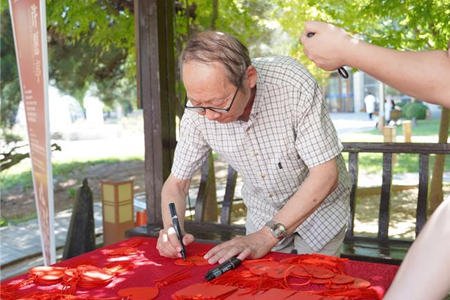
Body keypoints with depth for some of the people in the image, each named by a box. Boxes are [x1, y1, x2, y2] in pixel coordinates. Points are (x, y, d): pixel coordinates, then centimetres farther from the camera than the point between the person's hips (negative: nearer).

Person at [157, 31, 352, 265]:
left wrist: (267, 236, -35)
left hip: (320, 203, -3)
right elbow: (176, 183, -9)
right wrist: (171, 230, -30)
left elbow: (326, 173, -30)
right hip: (263, 210, 3)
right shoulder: (198, 110, -22)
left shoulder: (294, 84, -33)